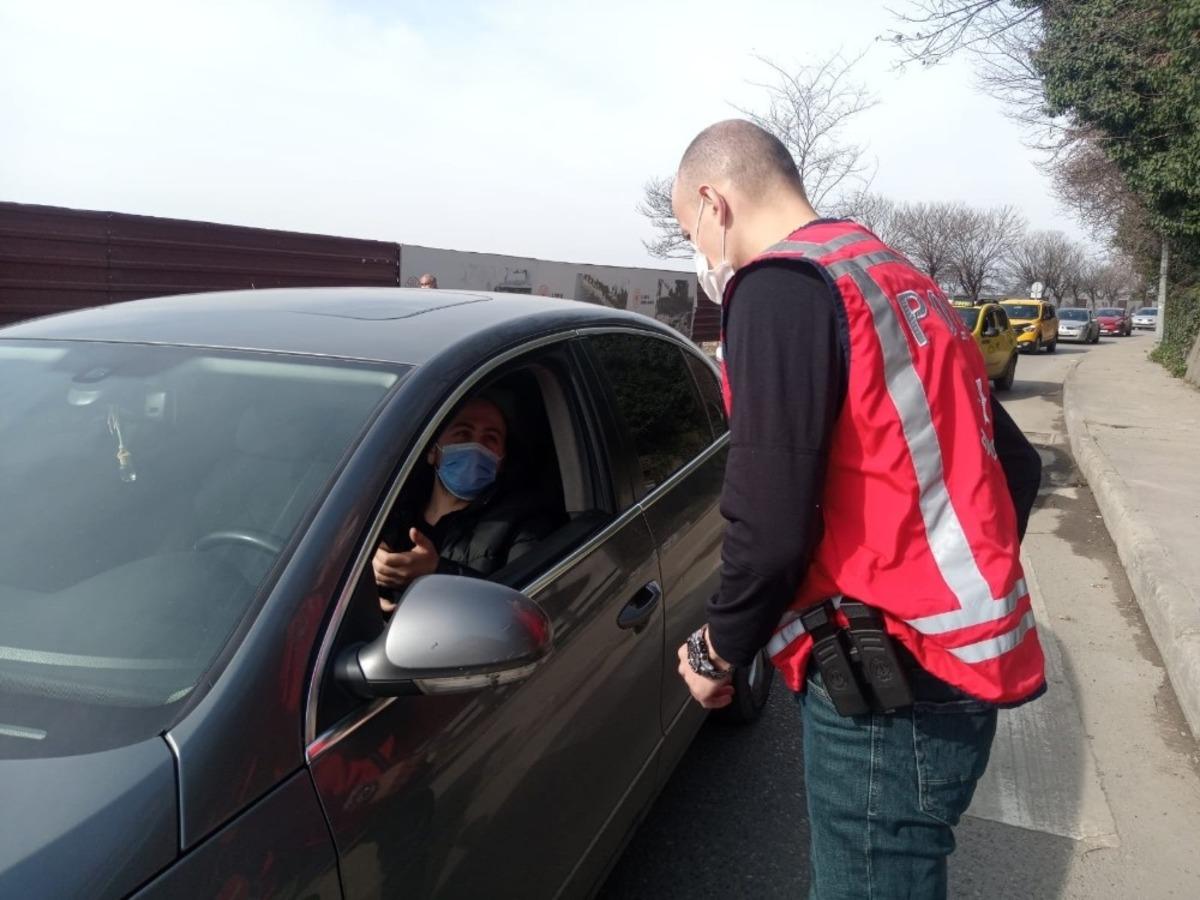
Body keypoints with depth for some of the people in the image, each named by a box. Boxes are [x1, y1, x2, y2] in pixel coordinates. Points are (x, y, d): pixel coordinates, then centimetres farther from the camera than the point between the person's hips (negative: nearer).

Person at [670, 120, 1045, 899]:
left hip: (890, 685, -9)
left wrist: (717, 652, -5)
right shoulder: (900, 279, 14)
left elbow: (771, 525, -22)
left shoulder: (779, 286, -15)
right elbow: (1016, 467, 17)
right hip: (957, 656, 9)